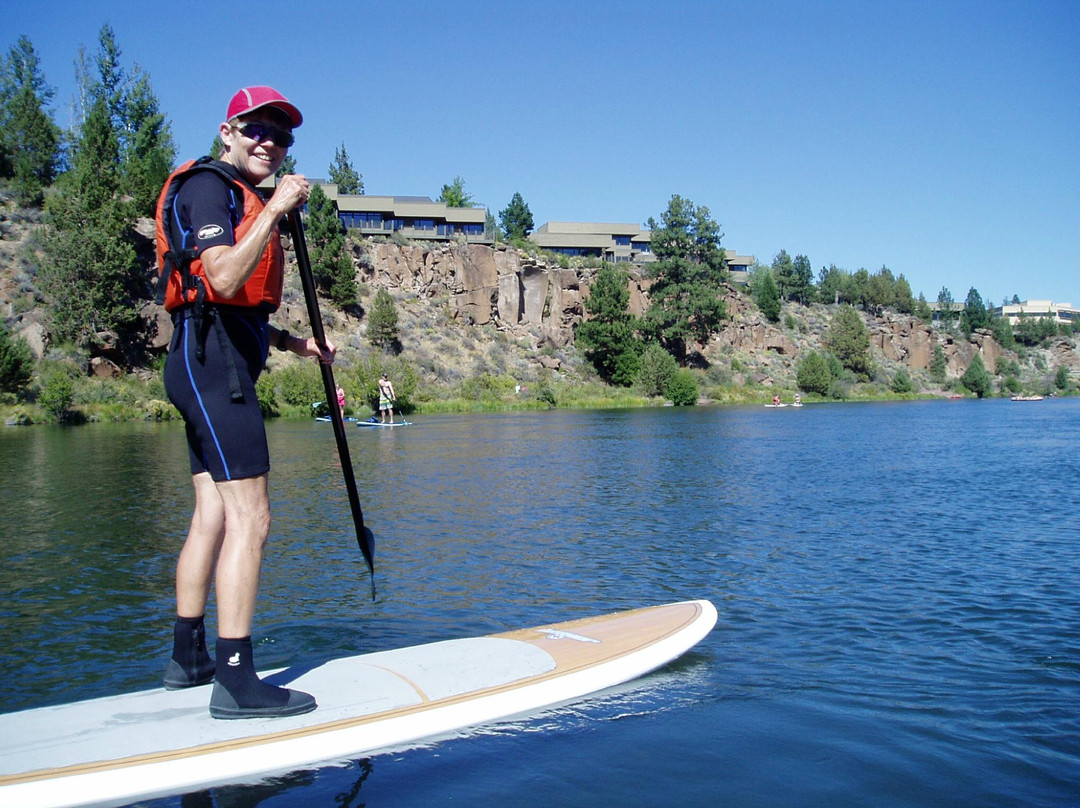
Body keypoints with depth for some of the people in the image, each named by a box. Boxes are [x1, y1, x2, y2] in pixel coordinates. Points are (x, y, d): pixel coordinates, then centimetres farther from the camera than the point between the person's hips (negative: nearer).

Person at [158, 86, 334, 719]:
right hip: (214, 364, -10)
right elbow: (224, 280, -23)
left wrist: (292, 342, 16)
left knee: (213, 515, 12)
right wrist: (275, 210, -20)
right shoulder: (207, 186, -6)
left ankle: (188, 658, 21)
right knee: (250, 519, -14)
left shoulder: (244, 202, 25)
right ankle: (236, 682, -11)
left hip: (215, 366, 11)